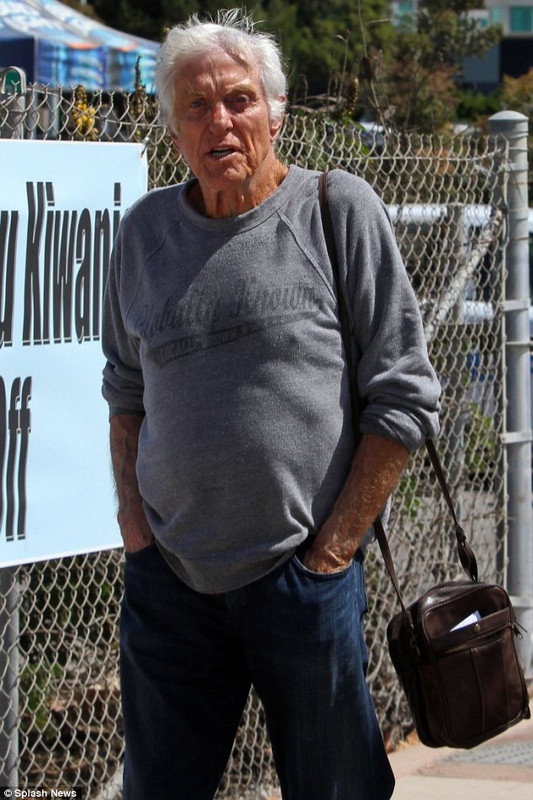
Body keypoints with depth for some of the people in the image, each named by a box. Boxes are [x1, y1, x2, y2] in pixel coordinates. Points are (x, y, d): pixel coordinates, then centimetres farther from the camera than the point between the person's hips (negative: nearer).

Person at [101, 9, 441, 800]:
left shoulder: (340, 210, -4)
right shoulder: (146, 230, 8)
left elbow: (404, 398, -4)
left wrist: (334, 547, -8)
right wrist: (133, 519, 7)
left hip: (303, 578, -3)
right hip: (169, 579, 4)